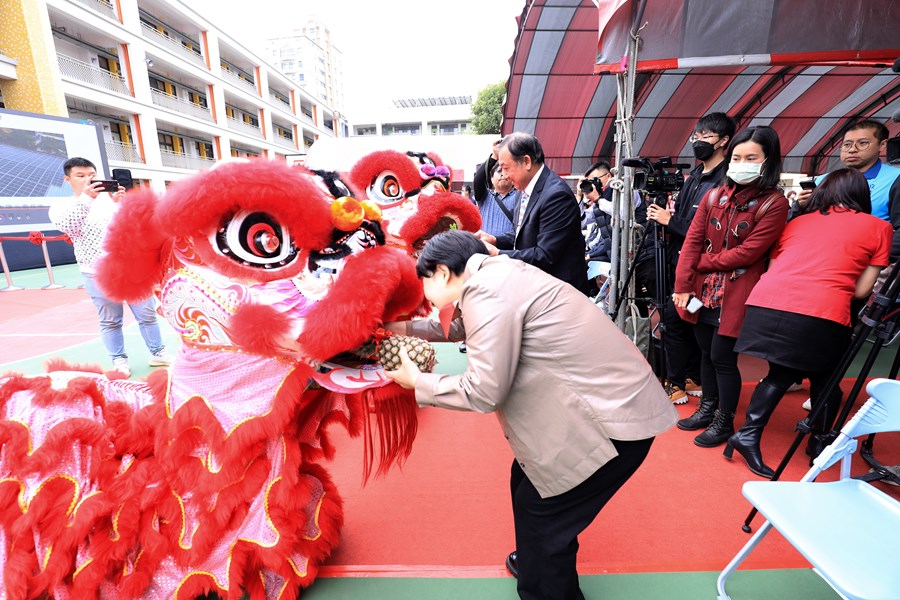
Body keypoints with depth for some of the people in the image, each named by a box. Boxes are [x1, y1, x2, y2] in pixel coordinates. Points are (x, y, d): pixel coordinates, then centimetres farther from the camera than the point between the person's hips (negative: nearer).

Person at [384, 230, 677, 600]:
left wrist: (417, 382, -6)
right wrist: (405, 327, 24)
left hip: (613, 417, -9)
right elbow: (464, 326, 26)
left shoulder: (487, 292, -21)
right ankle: (537, 562, 47)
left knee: (540, 513, 4)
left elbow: (483, 392, -21)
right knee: (527, 481, 22)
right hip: (604, 397, 9)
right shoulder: (496, 276, 9)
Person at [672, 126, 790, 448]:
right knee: (706, 353, 14)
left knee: (722, 357, 0)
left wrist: (701, 263, -8)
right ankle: (708, 409, 32)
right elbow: (693, 240, 0)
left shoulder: (774, 203, -7)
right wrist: (683, 284, -7)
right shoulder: (714, 196, 6)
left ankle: (724, 422, 20)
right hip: (703, 291, 5)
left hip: (736, 295, -4)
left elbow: (747, 252, -15)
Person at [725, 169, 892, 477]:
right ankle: (820, 446, 36)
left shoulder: (795, 222, 23)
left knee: (780, 375, 23)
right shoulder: (878, 226, 16)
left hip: (765, 305, 3)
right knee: (824, 380, 23)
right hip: (820, 316, -2)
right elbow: (861, 290, 12)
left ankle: (747, 435, 16)